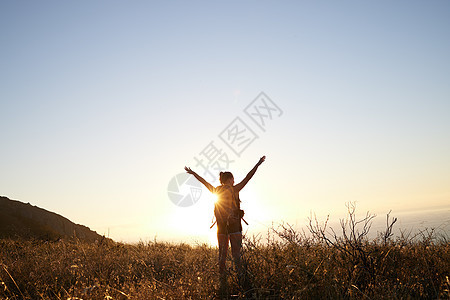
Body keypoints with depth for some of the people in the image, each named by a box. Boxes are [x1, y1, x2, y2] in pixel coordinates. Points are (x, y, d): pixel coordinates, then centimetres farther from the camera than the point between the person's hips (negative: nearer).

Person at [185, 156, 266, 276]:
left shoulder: (216, 191, 7)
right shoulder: (234, 189, -6)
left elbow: (203, 181, 18)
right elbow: (248, 177, -5)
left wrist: (192, 173, 30)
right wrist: (258, 164, 1)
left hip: (221, 225, 5)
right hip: (234, 224, -5)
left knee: (222, 251, 10)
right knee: (236, 251, -3)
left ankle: (221, 274, 8)